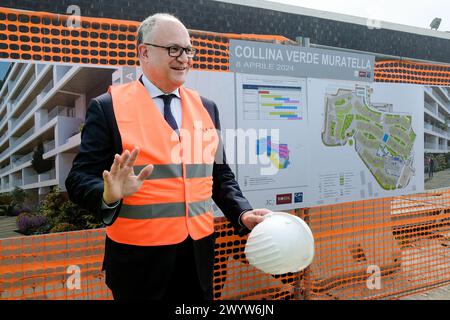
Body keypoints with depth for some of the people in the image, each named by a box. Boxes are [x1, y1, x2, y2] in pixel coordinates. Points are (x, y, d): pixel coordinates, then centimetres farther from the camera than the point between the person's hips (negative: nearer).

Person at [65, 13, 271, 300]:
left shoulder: (207, 107, 8)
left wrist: (243, 214, -5)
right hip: (139, 255, -4)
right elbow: (80, 179, -7)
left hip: (199, 251, 4)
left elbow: (220, 176, 10)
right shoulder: (108, 107, -6)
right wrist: (109, 196, -27)